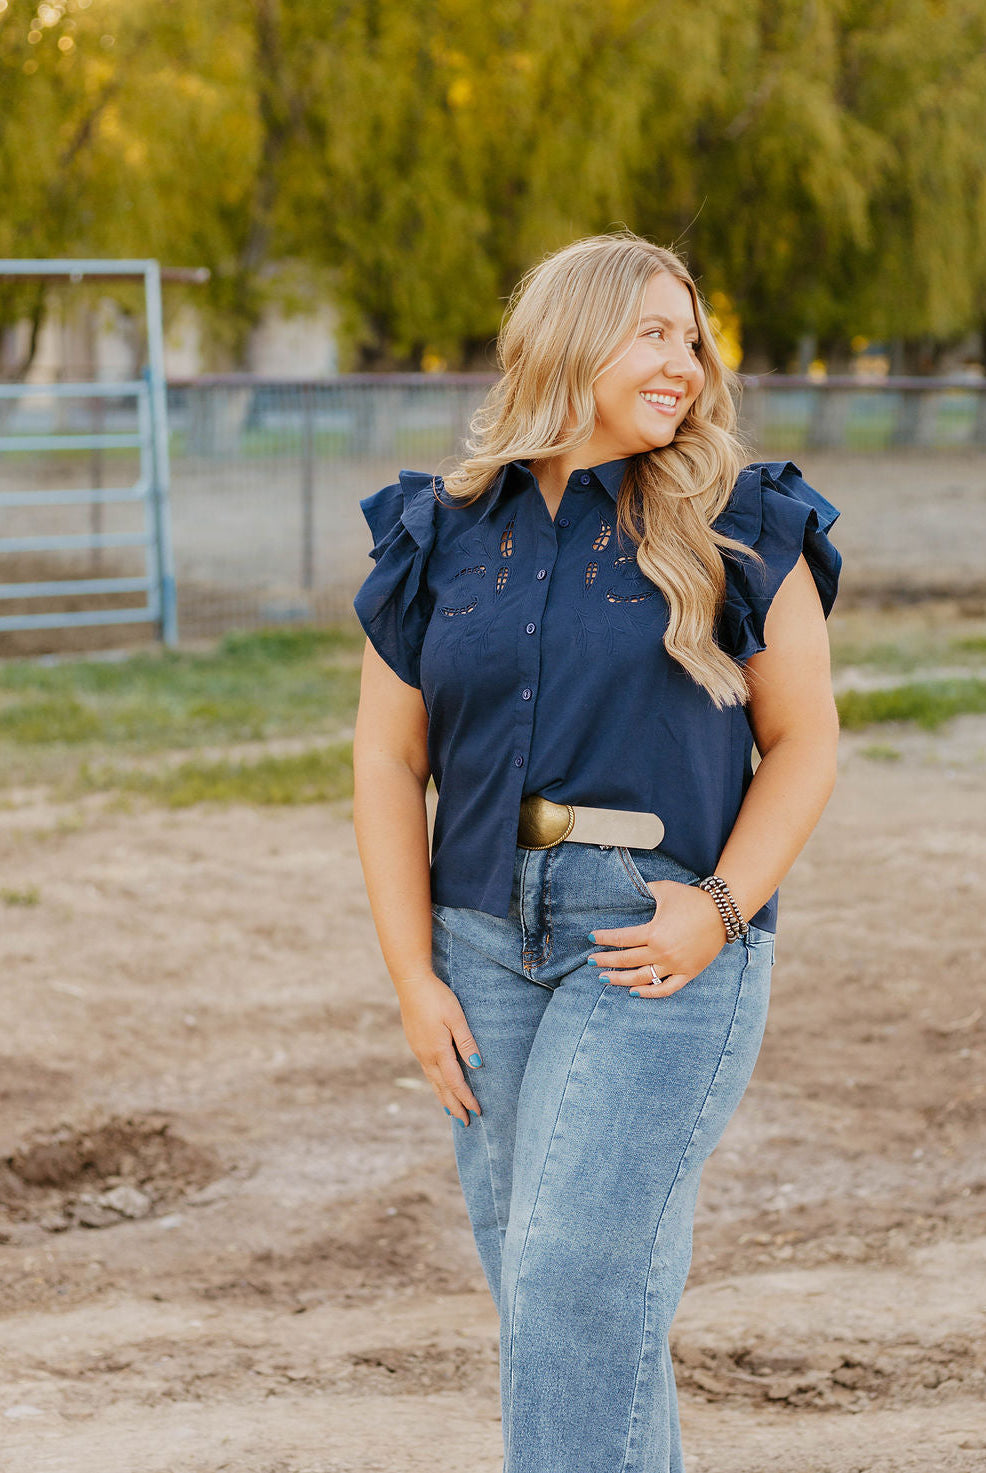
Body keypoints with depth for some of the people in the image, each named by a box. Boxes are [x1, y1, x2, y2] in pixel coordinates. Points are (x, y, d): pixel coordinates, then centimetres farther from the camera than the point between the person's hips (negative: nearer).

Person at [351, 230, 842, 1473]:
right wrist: (413, 977, 0)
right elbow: (389, 763, 7)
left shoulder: (740, 532, -1)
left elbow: (803, 740, 1)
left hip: (664, 943, -4)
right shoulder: (441, 538, 6)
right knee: (537, 1280, 8)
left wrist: (720, 907, -12)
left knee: (573, 1272, -11)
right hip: (487, 939, 4)